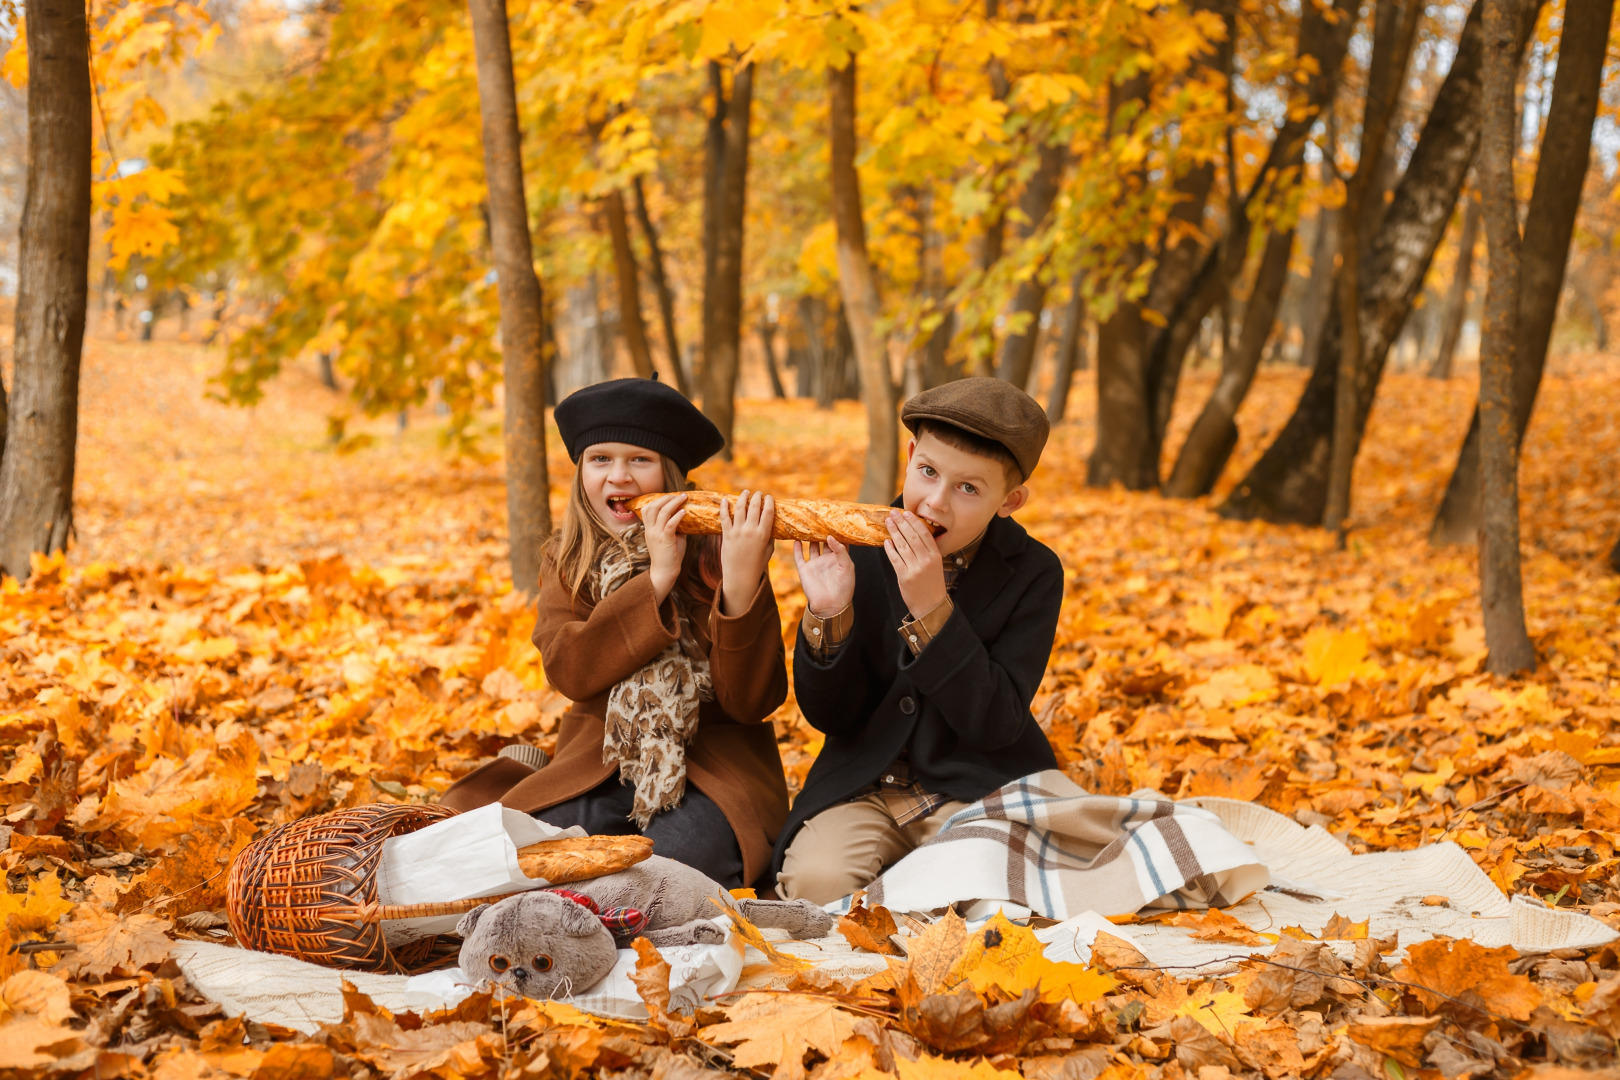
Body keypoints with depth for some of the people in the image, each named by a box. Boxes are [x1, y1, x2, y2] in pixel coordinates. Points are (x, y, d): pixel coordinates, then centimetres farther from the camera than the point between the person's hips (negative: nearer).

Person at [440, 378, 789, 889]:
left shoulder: (713, 553, -6)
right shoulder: (565, 560, 6)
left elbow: (752, 702, -14)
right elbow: (569, 670, -13)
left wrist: (740, 584, -29)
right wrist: (656, 579, -21)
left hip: (712, 768, -2)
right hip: (598, 765, 2)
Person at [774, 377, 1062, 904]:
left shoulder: (1033, 574, -7)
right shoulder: (860, 552, -3)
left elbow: (996, 725, -18)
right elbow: (828, 717, -2)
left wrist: (931, 607, -25)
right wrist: (827, 616, -20)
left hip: (979, 793, -1)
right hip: (862, 787, 2)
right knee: (816, 880, -27)